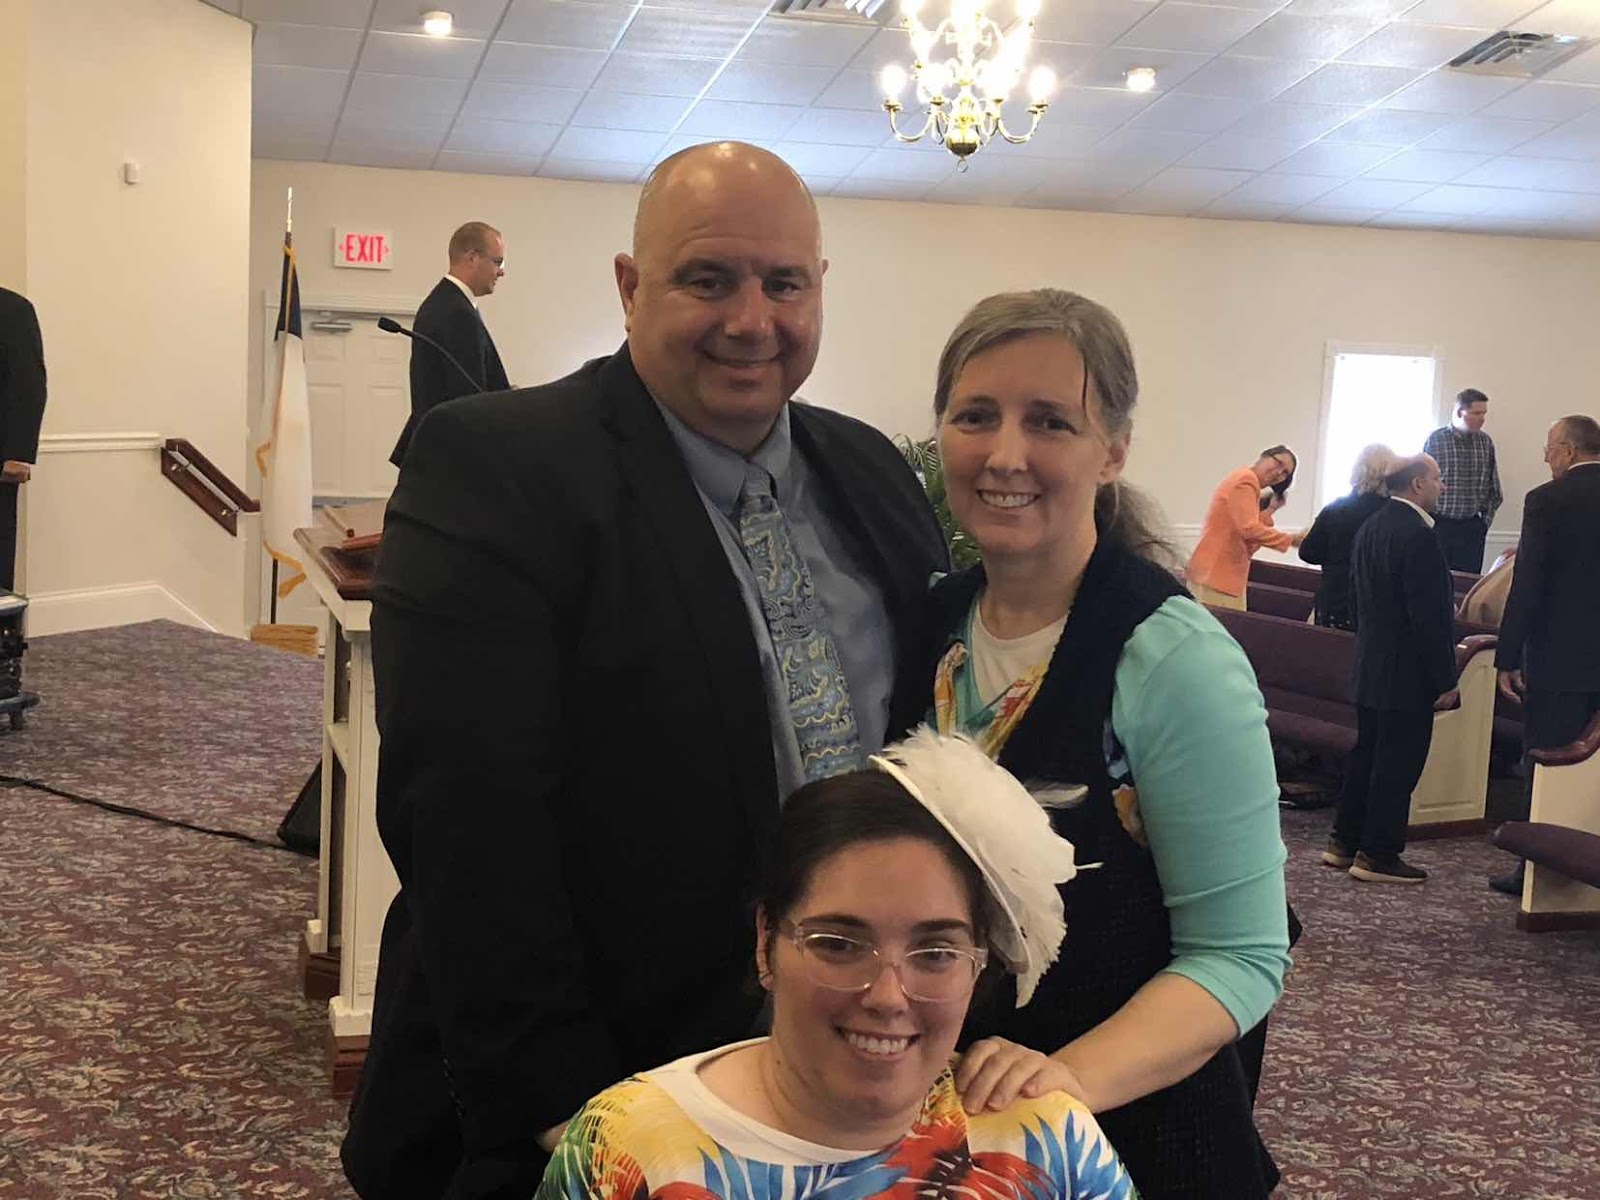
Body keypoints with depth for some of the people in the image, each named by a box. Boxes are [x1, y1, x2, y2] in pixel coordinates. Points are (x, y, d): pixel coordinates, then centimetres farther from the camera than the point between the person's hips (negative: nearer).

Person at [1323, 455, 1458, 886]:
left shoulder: (1370, 528, 9)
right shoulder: (1418, 536, -20)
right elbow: (1429, 617, -21)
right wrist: (1445, 680, -16)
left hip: (1370, 668, 9)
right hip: (1407, 674, -9)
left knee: (1367, 753, 16)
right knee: (1399, 763, -1)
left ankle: (1344, 842, 22)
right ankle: (1378, 855, 5)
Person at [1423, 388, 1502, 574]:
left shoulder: (1486, 442, 6)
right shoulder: (1436, 439, -6)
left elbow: (1494, 488, 13)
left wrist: (1486, 518, 7)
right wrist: (1430, 522, -3)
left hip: (1472, 528, 3)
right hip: (1440, 524, -3)